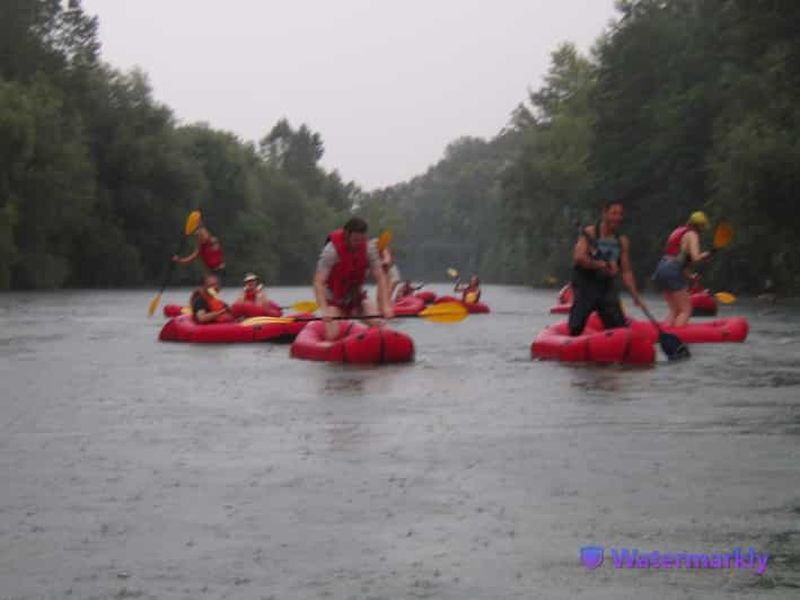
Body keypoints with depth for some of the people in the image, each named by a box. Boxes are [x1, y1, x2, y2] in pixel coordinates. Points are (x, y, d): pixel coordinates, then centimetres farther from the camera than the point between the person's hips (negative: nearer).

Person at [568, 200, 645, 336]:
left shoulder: (623, 241, 8)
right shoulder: (589, 233, -6)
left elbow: (626, 272, 9)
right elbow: (579, 257, -20)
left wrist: (636, 296, -1)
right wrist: (602, 265, -28)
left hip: (607, 287, 5)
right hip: (585, 285, -5)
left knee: (620, 327, -1)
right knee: (576, 327, -11)